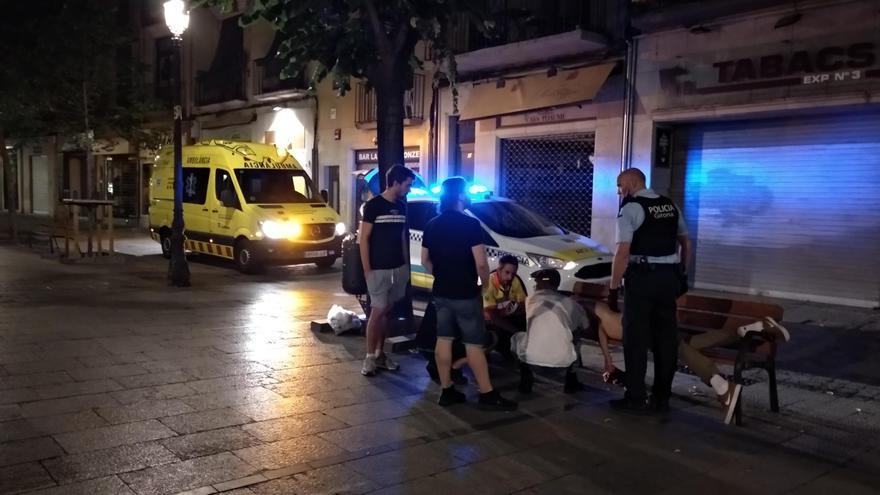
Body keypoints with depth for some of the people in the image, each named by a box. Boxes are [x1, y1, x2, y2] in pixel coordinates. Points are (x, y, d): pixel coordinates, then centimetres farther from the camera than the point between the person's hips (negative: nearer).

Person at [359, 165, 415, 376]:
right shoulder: (373, 205, -9)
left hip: (398, 268, 6)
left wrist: (406, 265, 12)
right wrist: (367, 270, -12)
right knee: (378, 311, -6)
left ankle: (379, 353, 19)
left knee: (387, 311, 10)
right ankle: (370, 356, 3)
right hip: (378, 269, -6)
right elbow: (364, 239, -9)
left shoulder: (402, 206, 10)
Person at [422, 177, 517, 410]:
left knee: (443, 340, 10)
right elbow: (481, 262, -19)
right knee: (473, 344, 0)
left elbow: (425, 261, 11)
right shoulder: (470, 224, -15)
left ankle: (447, 390, 15)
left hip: (441, 293, 6)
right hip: (466, 294, -6)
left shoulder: (432, 225, 5)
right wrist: (486, 284, -2)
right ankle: (487, 394, 7)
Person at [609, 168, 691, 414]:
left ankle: (636, 398, 6)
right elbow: (686, 243, 19)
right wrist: (681, 273, 27)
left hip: (642, 277, -7)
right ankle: (662, 397, 19)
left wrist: (613, 288, -12)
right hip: (669, 276, 7)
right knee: (666, 336, 11)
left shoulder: (630, 208, -9)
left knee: (636, 338, 2)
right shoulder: (671, 206, 13)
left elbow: (623, 253, -16)